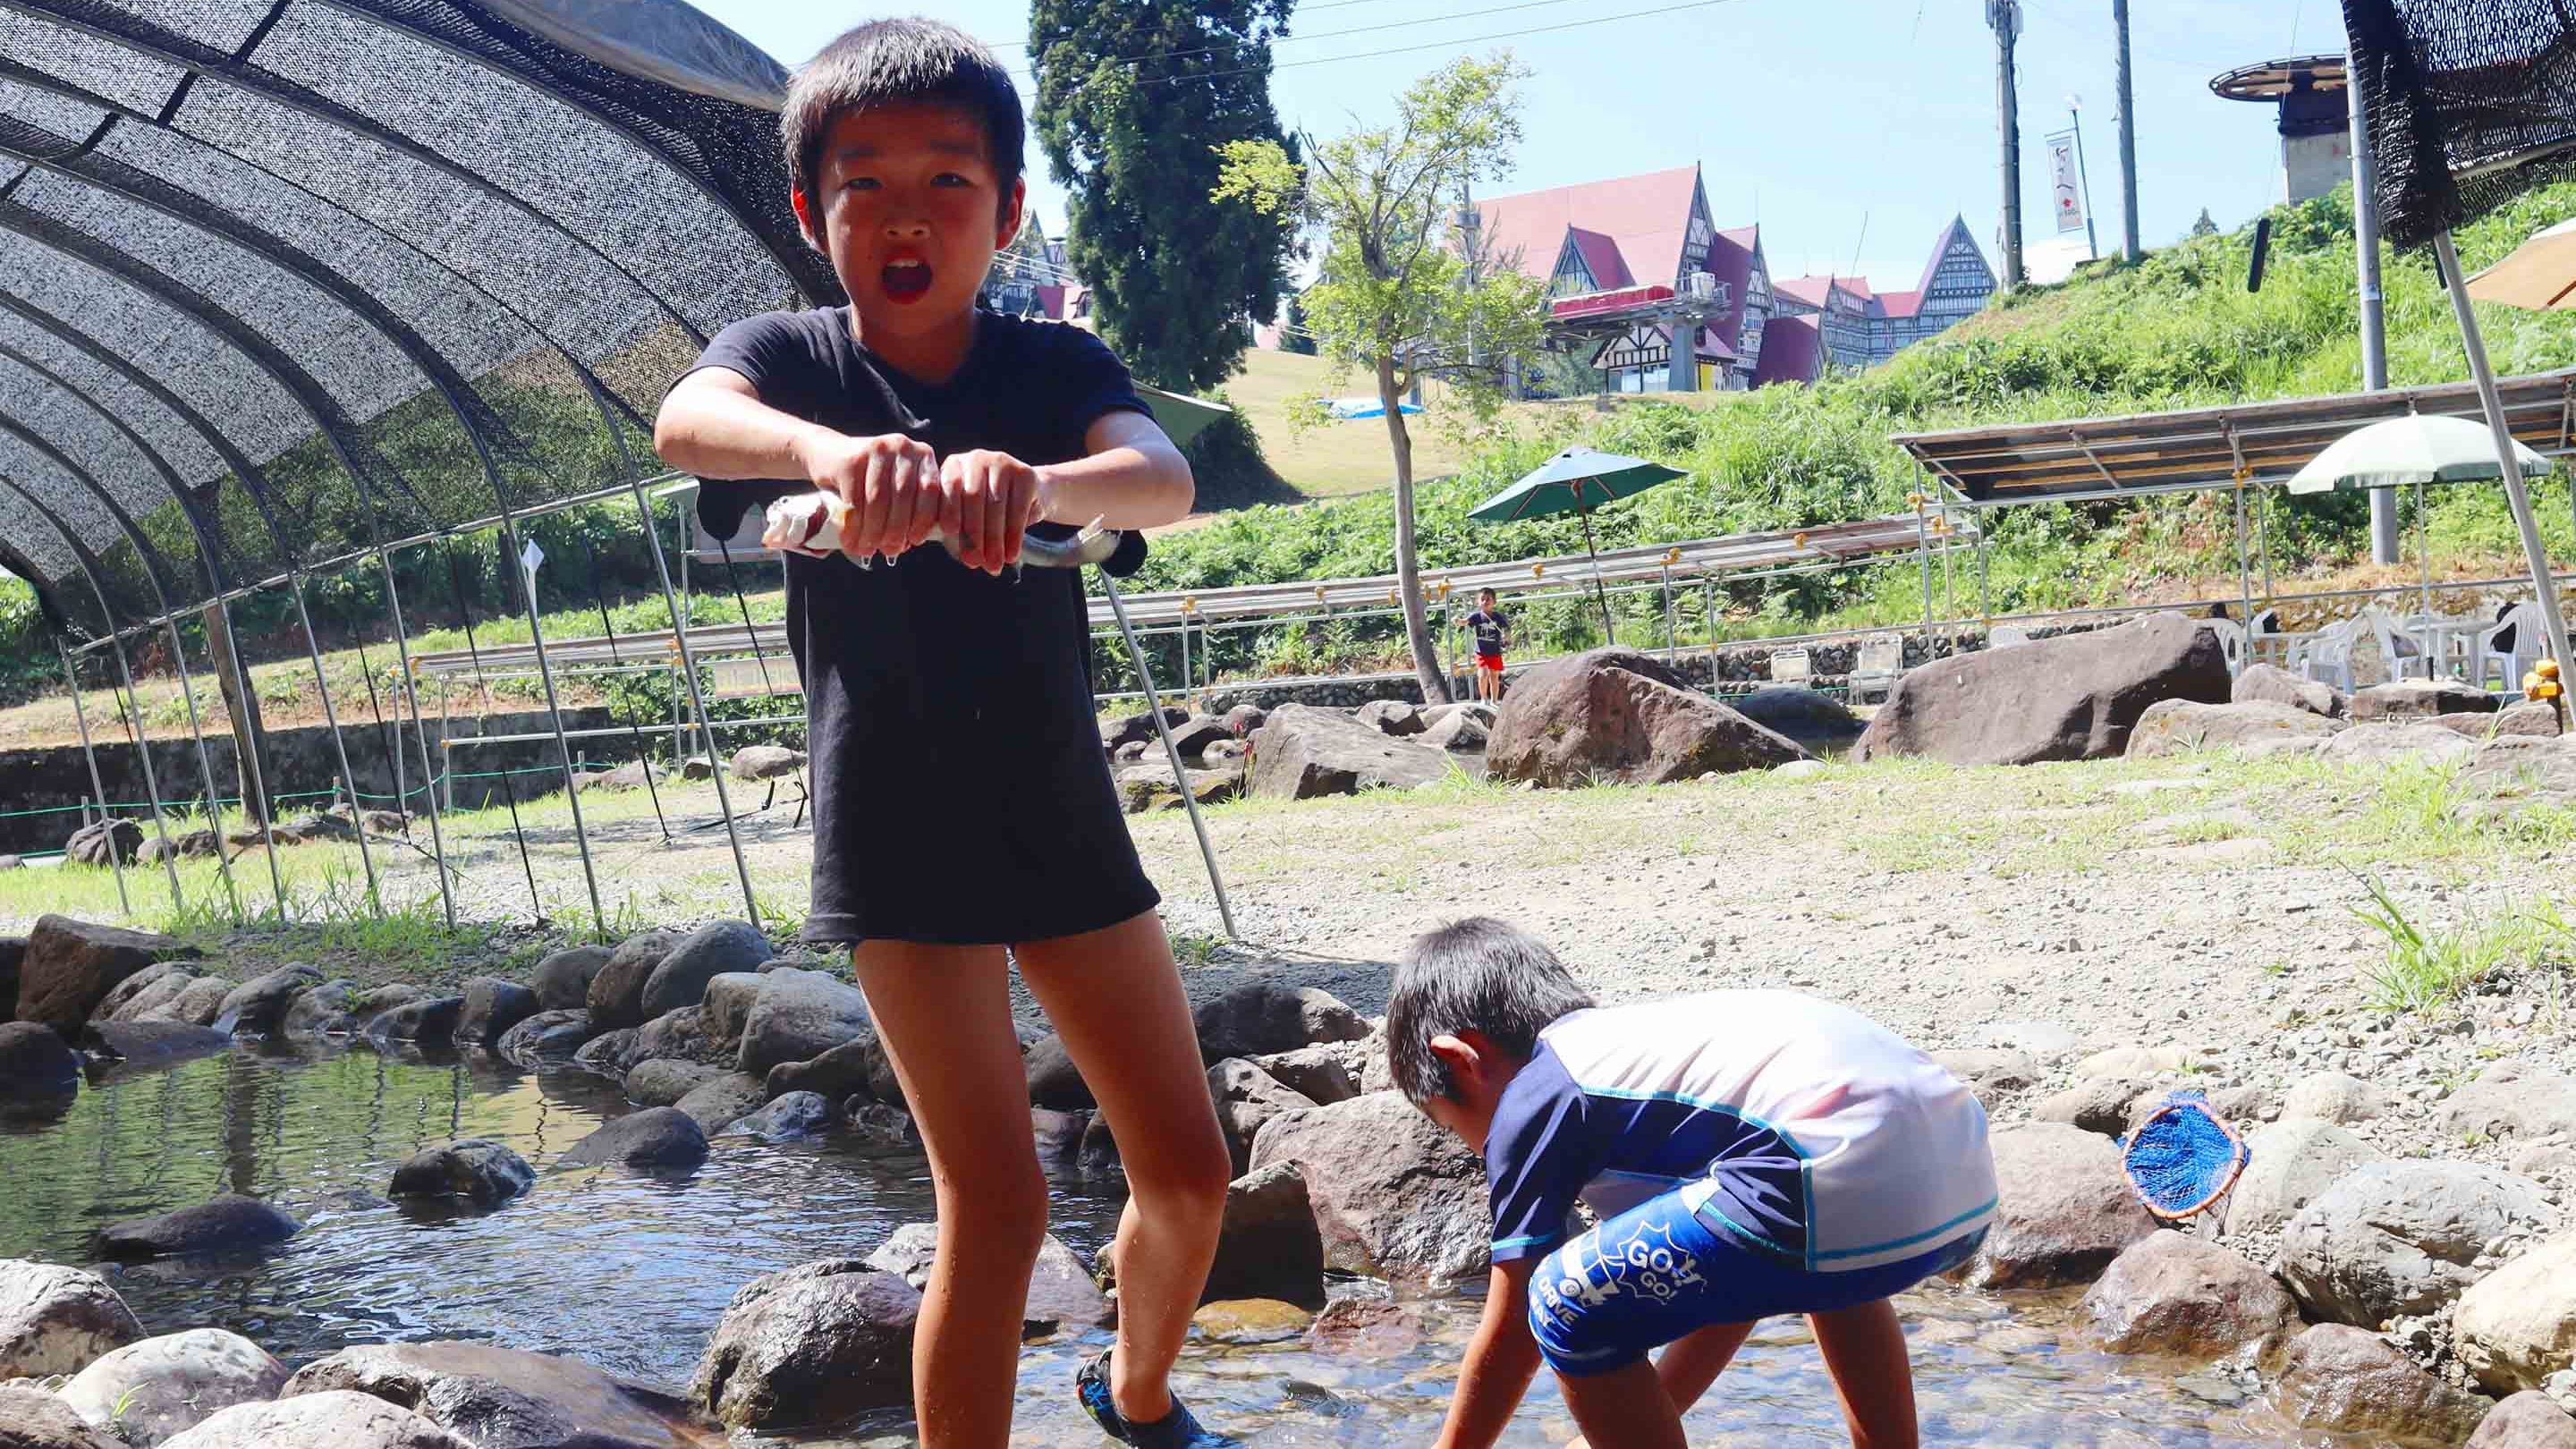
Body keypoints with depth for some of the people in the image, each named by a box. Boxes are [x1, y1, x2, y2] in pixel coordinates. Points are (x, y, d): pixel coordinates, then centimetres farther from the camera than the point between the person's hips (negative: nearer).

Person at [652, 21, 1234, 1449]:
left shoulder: (1055, 365, -3)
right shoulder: (787, 357, -6)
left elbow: (1165, 479, -25)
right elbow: (685, 418, -31)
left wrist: (1036, 482, -48)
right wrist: (829, 447, -54)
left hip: (1065, 814, 3)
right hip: (898, 835, -3)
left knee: (1188, 1169, 11)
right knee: (995, 1203, -9)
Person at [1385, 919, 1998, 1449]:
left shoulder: (1531, 1098, 9)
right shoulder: (1637, 1038, 33)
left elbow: (1509, 1332, 14)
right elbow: (1725, 1278, 39)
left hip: (1854, 1197, -10)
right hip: (1967, 1181, 10)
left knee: (1568, 1307, 2)